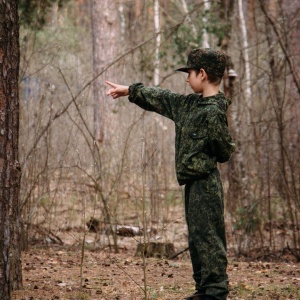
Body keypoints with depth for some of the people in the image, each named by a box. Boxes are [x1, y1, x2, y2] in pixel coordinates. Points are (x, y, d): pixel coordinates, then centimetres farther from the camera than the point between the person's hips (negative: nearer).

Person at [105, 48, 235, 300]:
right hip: (194, 184, 10)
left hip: (205, 184, -10)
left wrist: (200, 161, 1)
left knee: (208, 238, -8)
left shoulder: (213, 111, -17)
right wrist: (130, 90, 31)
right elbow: (162, 99, 24)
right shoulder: (192, 104, 11)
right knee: (197, 239, 13)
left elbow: (224, 151, -16)